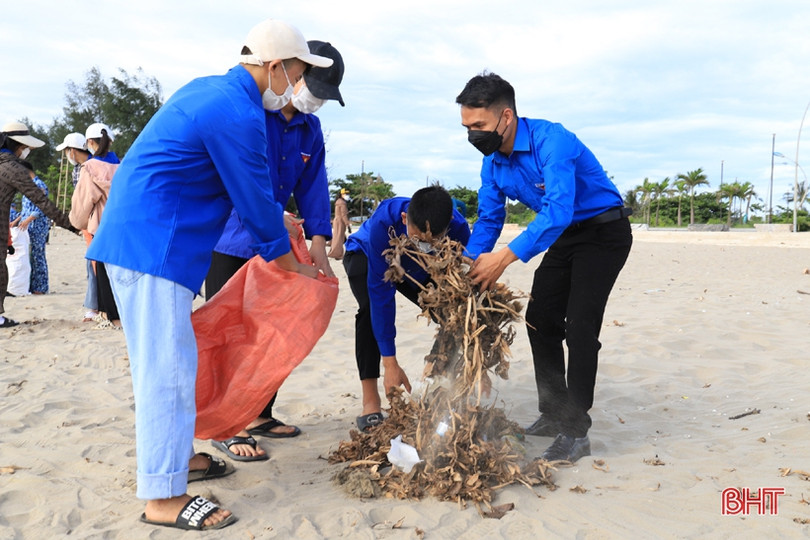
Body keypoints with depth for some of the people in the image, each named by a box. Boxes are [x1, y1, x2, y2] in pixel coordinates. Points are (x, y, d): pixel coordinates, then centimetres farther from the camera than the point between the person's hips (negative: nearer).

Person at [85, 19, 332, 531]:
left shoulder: (207, 89, 16)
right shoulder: (239, 114, -15)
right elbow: (255, 201, -9)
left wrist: (275, 219, 32)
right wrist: (291, 261, 6)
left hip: (132, 237, 11)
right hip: (153, 245, -11)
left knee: (168, 359, 17)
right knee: (167, 365, -7)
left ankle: (177, 456, 29)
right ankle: (163, 497, 1)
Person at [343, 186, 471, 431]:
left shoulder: (458, 228, -35)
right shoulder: (384, 220, -44)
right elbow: (381, 291, -42)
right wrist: (390, 364, -41)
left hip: (419, 270, 3)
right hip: (365, 256, -3)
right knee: (372, 307, -30)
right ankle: (370, 401, -21)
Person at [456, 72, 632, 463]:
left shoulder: (551, 141, -30)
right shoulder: (492, 163, -3)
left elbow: (558, 210, -41)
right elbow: (488, 220, 2)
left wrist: (506, 256, -48)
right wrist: (469, 267, -13)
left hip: (604, 231, -8)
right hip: (564, 236, 8)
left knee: (579, 328, -16)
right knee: (540, 320, 6)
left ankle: (576, 433, -7)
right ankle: (553, 415, 20)